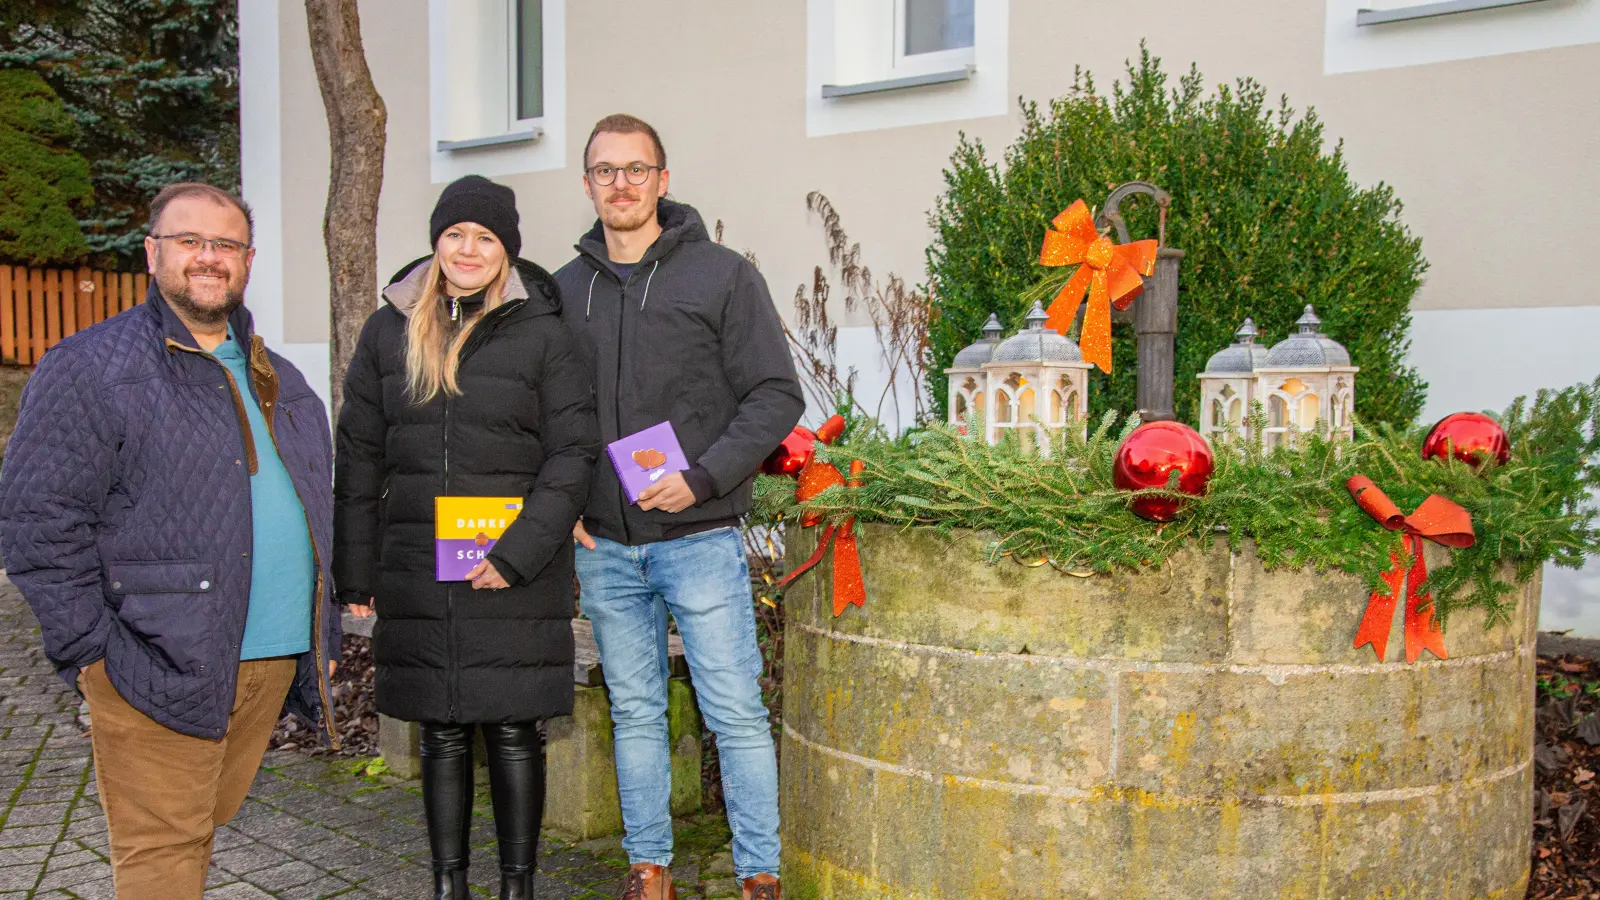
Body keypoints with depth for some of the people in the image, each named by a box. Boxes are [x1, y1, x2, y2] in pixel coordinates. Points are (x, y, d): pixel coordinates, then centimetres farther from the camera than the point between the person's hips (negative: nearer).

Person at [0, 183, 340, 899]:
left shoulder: (279, 381, 16)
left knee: (206, 822, 17)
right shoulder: (89, 368, -5)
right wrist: (92, 650, -12)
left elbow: (317, 512, 23)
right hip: (162, 666, -6)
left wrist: (324, 636, 17)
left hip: (275, 664, 6)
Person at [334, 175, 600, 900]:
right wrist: (355, 568, 7)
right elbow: (359, 456, 11)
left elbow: (573, 453, -6)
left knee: (513, 732, 4)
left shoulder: (541, 333, -2)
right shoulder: (389, 330, 8)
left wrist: (519, 550, -15)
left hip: (515, 576, -3)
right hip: (417, 574, 3)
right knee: (440, 733, 11)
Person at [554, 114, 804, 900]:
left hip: (699, 540, -3)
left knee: (736, 713, 0)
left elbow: (776, 396, -5)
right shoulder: (564, 291, 10)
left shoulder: (721, 274, -1)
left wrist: (703, 478, -15)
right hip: (603, 545, 4)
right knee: (635, 712, 13)